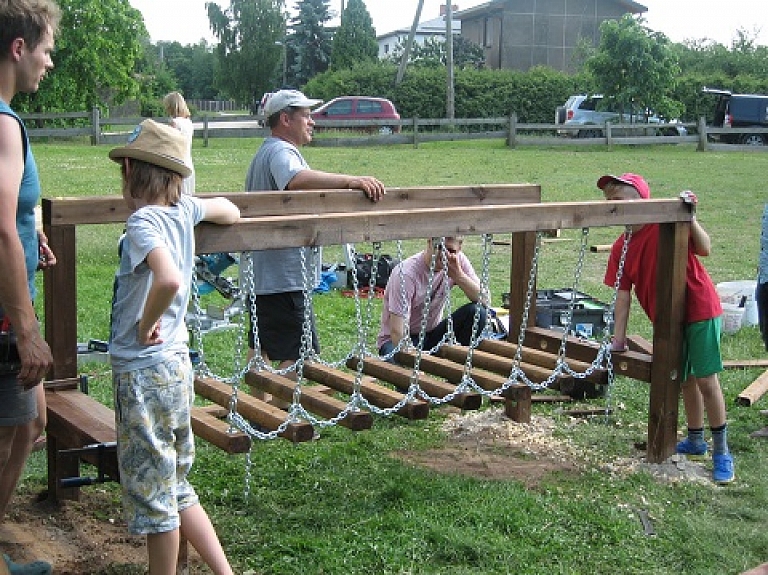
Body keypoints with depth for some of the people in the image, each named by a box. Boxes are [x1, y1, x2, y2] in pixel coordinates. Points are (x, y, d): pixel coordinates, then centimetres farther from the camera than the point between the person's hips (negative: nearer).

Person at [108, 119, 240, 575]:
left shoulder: (142, 222, -17)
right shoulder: (183, 210, 5)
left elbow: (169, 280, -36)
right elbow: (231, 213, 26)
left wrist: (146, 326, -20)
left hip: (143, 371, -8)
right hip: (177, 363, 8)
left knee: (153, 492, 6)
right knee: (175, 485, 19)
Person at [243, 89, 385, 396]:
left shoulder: (266, 152, 19)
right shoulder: (281, 152, -15)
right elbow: (296, 179, -38)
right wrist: (352, 181, -46)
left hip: (261, 274, 11)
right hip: (284, 277, -11)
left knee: (261, 347, 18)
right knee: (298, 354, -10)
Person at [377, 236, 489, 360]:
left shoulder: (458, 261, -10)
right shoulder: (406, 273, -26)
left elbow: (484, 300, -17)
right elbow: (397, 332, -28)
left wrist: (457, 274, -29)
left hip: (432, 334, 5)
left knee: (477, 312, -18)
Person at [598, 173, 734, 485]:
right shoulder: (620, 248, 0)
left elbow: (705, 249, -24)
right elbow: (623, 293, -1)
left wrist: (689, 217, -35)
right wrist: (618, 339, -4)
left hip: (699, 309, -6)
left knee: (706, 379, -6)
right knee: (685, 379, 17)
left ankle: (721, 453, 5)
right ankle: (695, 441, 34)